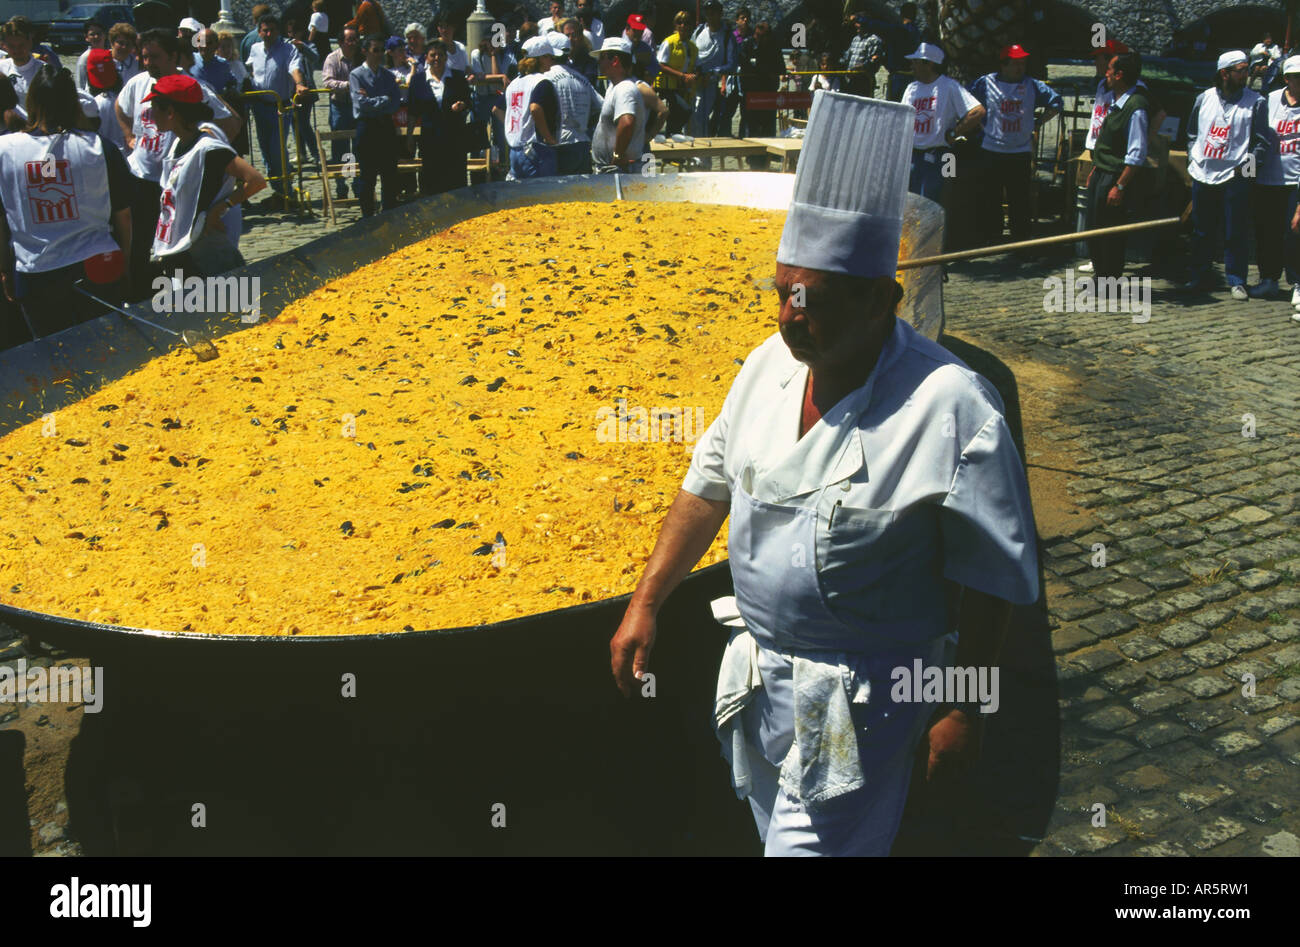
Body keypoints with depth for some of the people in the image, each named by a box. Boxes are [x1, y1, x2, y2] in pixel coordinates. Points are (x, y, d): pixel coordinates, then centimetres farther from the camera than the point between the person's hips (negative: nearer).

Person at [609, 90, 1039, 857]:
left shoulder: (952, 408, -22)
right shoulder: (771, 363, -3)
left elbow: (991, 575, -16)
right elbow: (711, 482, 8)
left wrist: (962, 708, -13)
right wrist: (646, 603, 7)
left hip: (860, 705, -6)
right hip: (757, 671, 7)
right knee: (778, 831, 23)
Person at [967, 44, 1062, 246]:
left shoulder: (1031, 85, 4)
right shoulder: (986, 83, -1)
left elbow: (1057, 102, 11)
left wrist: (1038, 124, 5)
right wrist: (981, 124, 3)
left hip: (1021, 153, 1)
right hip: (991, 152, -1)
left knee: (1020, 199, 2)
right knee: (991, 199, 5)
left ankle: (1021, 241, 9)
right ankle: (991, 239, 15)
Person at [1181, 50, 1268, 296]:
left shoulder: (1256, 102, -1)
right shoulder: (1204, 99, 7)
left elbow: (1261, 140, 1)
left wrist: (1249, 163, -9)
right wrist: (1192, 158, 9)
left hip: (1235, 177, -3)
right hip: (1202, 175, 3)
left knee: (1235, 234, -2)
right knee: (1201, 232, 11)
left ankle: (1236, 281, 6)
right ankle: (1198, 276, 23)